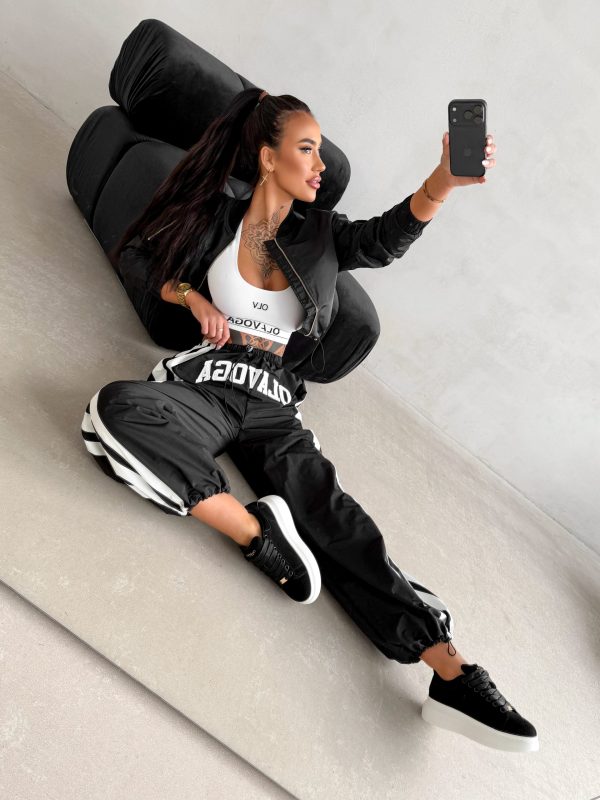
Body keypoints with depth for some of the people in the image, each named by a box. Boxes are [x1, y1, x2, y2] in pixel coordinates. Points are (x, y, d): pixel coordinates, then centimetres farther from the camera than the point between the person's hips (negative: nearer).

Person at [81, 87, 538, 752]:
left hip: (273, 404, 1)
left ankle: (451, 673, -25)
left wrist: (443, 182, -27)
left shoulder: (322, 236, 12)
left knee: (330, 513, -20)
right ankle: (256, 531, -28)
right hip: (208, 381, -1)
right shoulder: (217, 218, 7)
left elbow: (386, 238, -8)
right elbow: (162, 277, 19)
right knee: (115, 410, -33)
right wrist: (197, 299, -4)